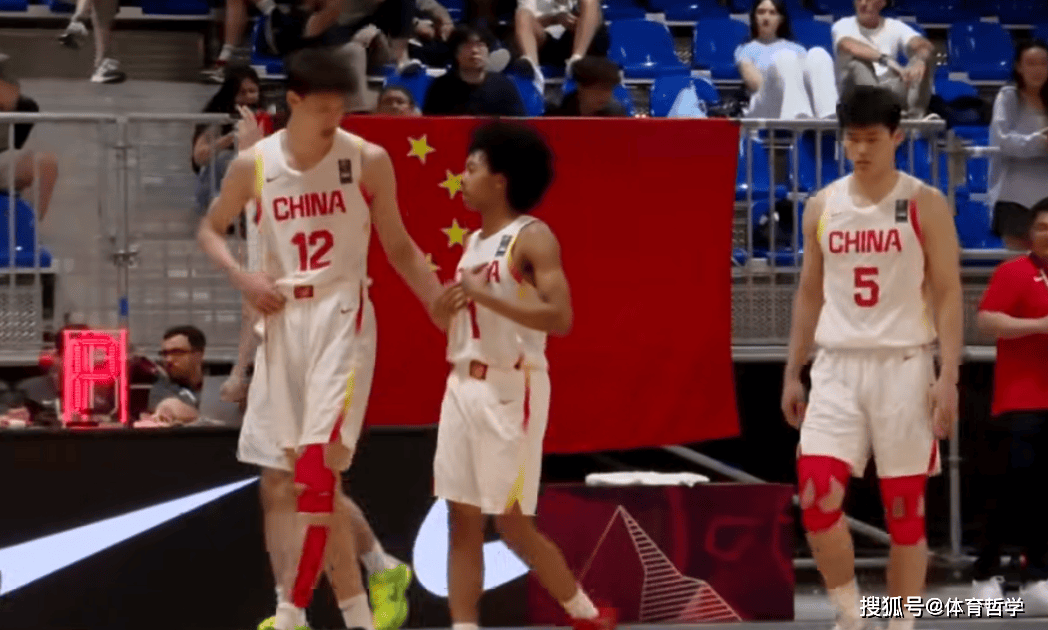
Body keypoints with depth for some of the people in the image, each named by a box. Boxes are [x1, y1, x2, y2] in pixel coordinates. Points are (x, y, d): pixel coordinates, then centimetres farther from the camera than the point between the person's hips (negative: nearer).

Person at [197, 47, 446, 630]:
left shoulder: (368, 161, -4)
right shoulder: (254, 166, 0)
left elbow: (398, 246, 7)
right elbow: (211, 229, 15)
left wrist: (443, 310, 1)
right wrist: (242, 277, -3)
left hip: (342, 318, -4)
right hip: (282, 323, 4)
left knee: (318, 466, -17)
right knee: (280, 480, 4)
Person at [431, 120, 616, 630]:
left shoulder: (533, 238, -10)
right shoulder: (473, 242, 15)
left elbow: (560, 318, -22)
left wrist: (485, 295, -23)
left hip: (511, 390, -8)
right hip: (463, 386, 8)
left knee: (511, 522, -3)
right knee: (462, 519, 2)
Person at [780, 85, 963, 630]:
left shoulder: (925, 205, -3)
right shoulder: (823, 207, 8)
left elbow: (947, 295, -5)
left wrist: (948, 377, -13)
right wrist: (792, 373, 11)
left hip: (903, 365, -3)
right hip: (838, 365, 3)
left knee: (904, 508, 2)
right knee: (816, 494, -12)